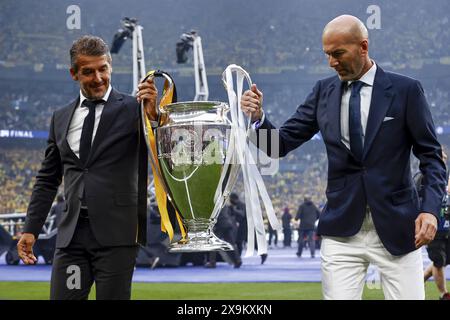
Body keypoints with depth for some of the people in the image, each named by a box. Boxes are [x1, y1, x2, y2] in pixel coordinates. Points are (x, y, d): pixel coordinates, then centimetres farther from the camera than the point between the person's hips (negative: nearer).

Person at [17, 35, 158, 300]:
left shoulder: (132, 109, 0)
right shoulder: (61, 118, 14)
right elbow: (48, 179, 19)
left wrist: (153, 114, -26)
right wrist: (31, 230, 13)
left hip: (116, 232, -4)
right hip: (72, 232, 4)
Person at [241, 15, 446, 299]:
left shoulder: (405, 90, -2)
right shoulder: (324, 91, 7)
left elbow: (431, 156, 0)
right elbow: (282, 143, 7)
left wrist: (430, 208, -14)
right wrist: (258, 116, -13)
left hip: (396, 229, -2)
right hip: (342, 230, 2)